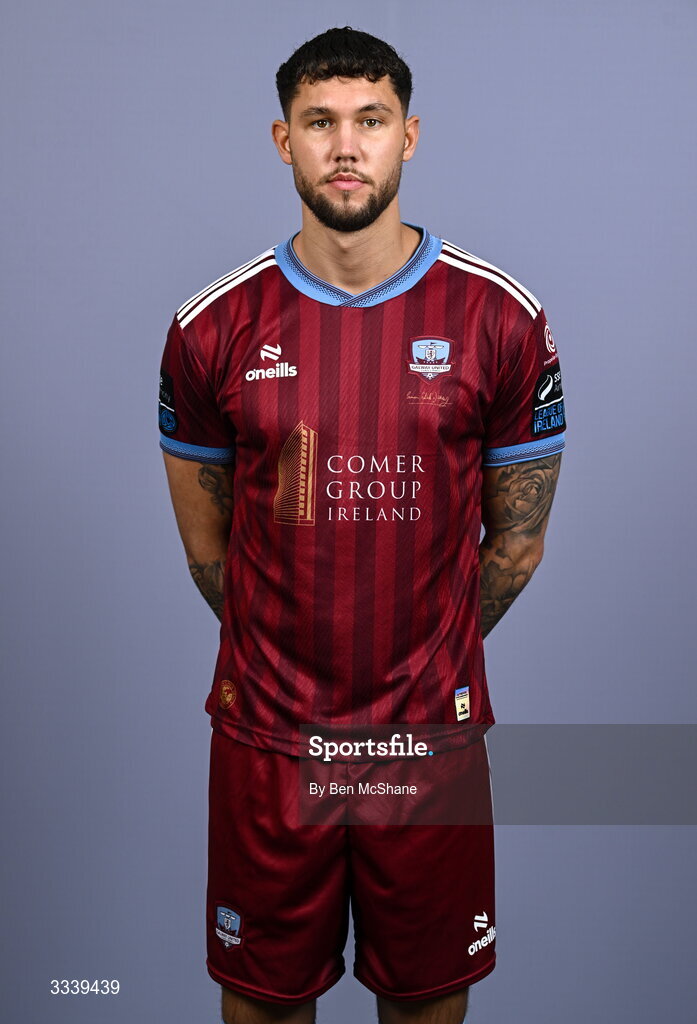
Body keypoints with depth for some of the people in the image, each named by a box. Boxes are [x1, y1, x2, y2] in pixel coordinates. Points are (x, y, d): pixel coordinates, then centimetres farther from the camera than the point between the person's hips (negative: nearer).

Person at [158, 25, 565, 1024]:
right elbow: (207, 541, 6)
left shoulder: (501, 320, -6)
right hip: (264, 731, 1)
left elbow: (515, 544, 3)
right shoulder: (214, 327, -5)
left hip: (433, 731, 0)